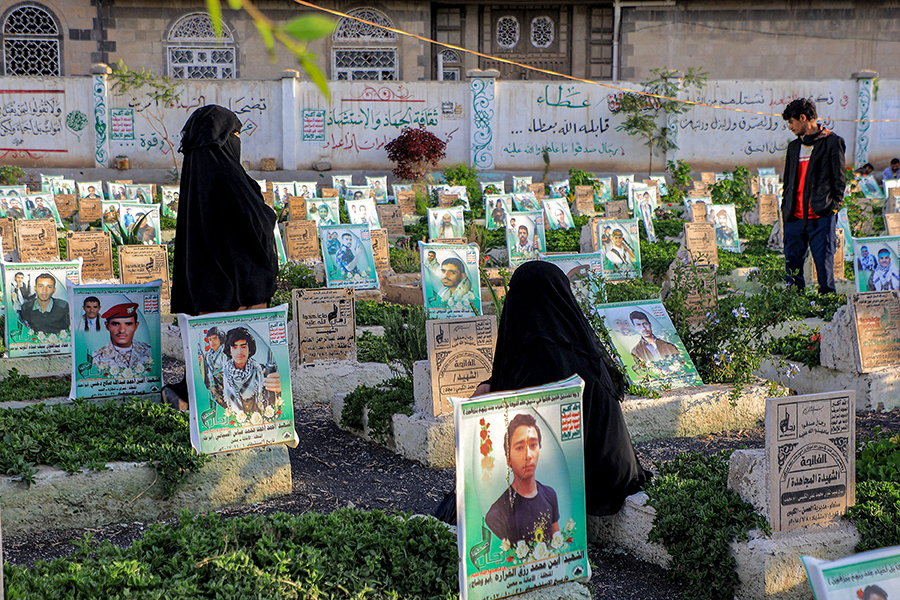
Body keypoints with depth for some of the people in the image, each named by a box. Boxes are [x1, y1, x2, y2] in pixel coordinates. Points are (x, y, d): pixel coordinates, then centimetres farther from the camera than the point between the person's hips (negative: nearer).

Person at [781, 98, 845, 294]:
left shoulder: (832, 141, 2)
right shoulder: (794, 146, 20)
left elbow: (839, 176, 0)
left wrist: (836, 202, -8)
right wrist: (785, 206, 15)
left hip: (821, 214, -6)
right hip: (794, 215, 6)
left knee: (824, 258, -5)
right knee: (792, 258, 5)